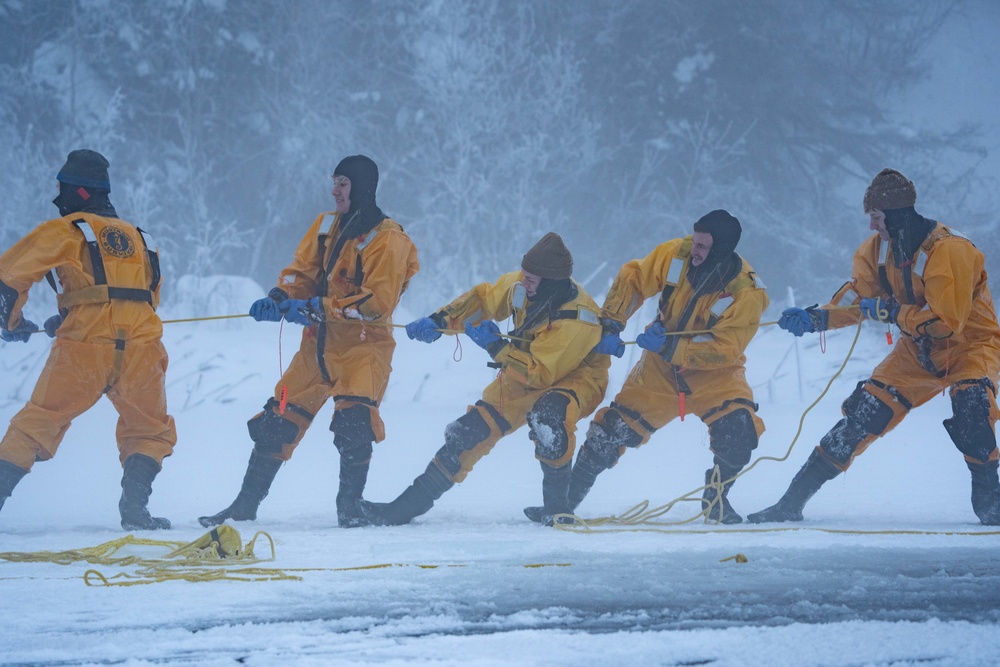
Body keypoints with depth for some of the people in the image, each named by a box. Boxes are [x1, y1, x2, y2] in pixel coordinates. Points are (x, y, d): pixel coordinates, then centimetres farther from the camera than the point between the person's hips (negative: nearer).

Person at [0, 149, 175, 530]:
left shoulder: (64, 231, 8)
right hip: (143, 351, 3)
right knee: (152, 433, 20)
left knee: (34, 426, 9)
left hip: (83, 354, -3)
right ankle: (134, 506, 3)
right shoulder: (136, 236, 24)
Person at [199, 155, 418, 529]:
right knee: (280, 418, 3)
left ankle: (349, 505, -7)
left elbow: (378, 302, -20)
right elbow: (302, 271, 11)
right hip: (319, 343, 6)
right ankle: (246, 504, 13)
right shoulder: (326, 226, 7)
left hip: (364, 344, -6)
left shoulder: (388, 239, -12)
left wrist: (321, 308, -24)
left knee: (354, 421, -24)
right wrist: (279, 300, -11)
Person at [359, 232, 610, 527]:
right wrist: (439, 320, -8)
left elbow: (540, 374, -32)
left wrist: (496, 346, -29)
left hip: (575, 378, -7)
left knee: (549, 414, -40)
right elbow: (483, 298, 3)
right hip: (526, 374, 7)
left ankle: (556, 504, -24)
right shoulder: (521, 286, -15)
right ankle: (412, 503, 8)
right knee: (473, 431, -1)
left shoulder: (576, 321, -33)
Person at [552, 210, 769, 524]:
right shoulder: (677, 254, -16)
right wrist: (610, 325, -13)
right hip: (661, 367, 2)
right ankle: (565, 501, 9)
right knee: (614, 429, -5)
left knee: (737, 428, -27)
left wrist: (670, 346, -30)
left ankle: (716, 501, -3)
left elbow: (723, 350, -26)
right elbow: (632, 279, -4)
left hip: (713, 372, -2)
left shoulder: (746, 294, -24)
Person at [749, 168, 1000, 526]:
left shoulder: (949, 250, -29)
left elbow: (946, 321, -32)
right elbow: (858, 298, 4)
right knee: (866, 412, -6)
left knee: (970, 402, -35)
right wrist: (816, 318, -11)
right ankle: (793, 500, -2)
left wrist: (889, 312, -25)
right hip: (919, 349, 5)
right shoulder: (877, 249, -8)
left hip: (971, 343, -5)